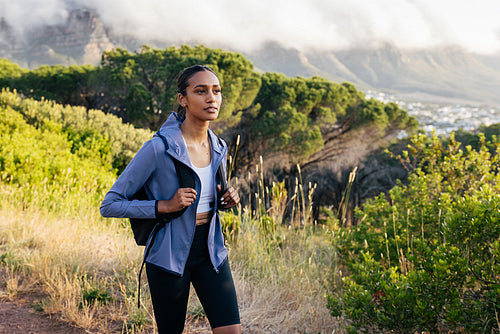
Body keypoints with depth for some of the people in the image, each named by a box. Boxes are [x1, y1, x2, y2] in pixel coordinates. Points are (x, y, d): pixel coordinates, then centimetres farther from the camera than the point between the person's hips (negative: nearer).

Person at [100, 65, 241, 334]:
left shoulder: (219, 148, 2)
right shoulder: (159, 148, -17)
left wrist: (226, 200, -2)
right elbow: (109, 206, -14)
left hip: (211, 250, 5)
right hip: (170, 254, -5)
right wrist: (164, 206, -23)